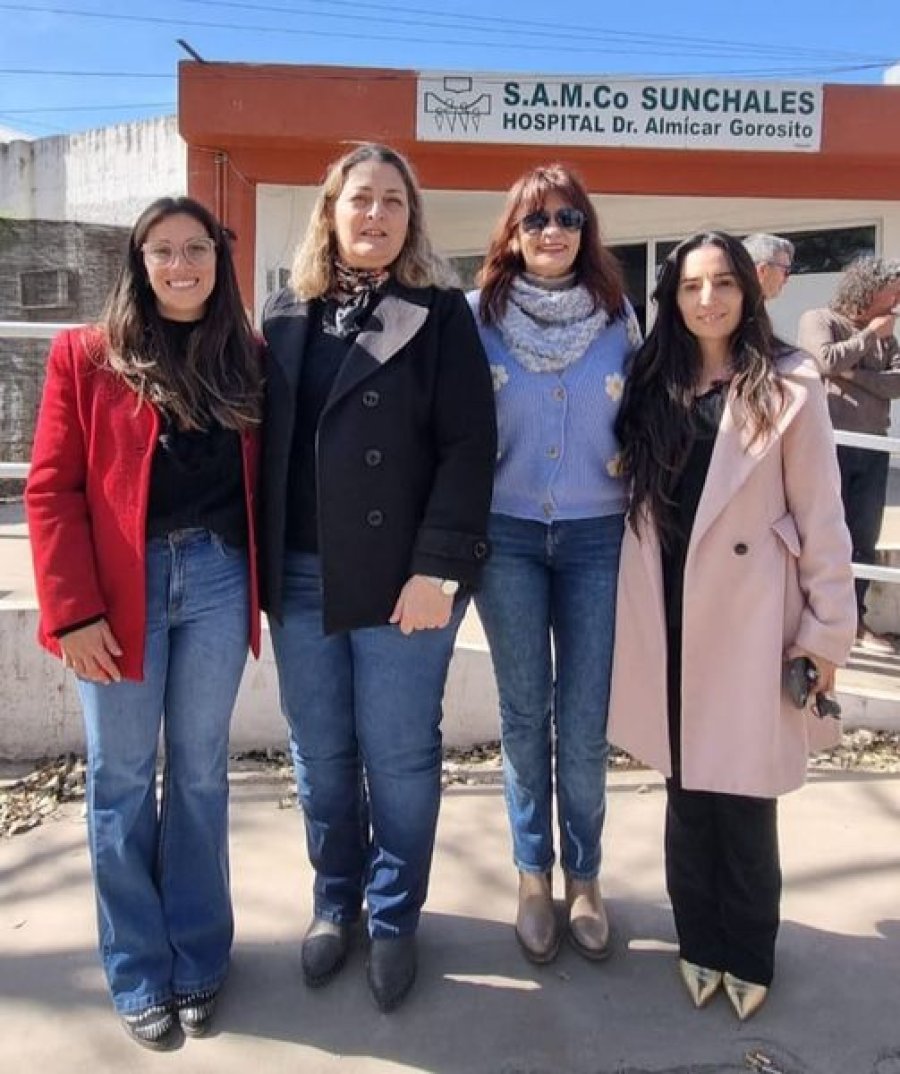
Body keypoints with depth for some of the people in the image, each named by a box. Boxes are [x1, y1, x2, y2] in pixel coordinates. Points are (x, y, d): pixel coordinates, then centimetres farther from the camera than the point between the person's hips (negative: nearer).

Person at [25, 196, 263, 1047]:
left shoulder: (247, 359, 9)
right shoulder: (86, 355, 1)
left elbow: (264, 478, 10)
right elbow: (51, 490, -4)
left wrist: (265, 579, 1)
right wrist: (73, 610, -10)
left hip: (217, 582, 2)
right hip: (121, 591, -2)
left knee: (200, 772, 12)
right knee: (122, 779, 8)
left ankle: (198, 960, 28)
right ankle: (139, 973, 25)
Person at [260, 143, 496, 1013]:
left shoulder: (442, 314, 0)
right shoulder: (287, 314, 11)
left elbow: (469, 446, -8)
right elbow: (262, 438, 10)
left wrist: (438, 567, -16)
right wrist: (261, 563, 4)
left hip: (402, 575, -3)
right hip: (300, 577, 4)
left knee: (400, 758, 7)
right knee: (319, 756, 14)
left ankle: (394, 918, 28)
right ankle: (335, 901, 35)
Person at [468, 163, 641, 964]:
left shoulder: (619, 318, 5)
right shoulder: (480, 316, 1)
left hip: (597, 537, 1)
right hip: (507, 536, 0)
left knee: (585, 719, 4)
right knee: (524, 713, 7)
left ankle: (583, 876, 23)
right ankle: (534, 876, 24)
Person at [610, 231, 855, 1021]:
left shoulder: (789, 386, -3)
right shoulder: (653, 385, 10)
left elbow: (820, 516, -4)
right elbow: (640, 495, 11)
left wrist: (827, 632, -6)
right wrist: (640, 614, 5)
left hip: (750, 618, -3)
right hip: (671, 616, 4)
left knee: (743, 795, 4)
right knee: (688, 789, 12)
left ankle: (748, 955, 27)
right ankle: (700, 942, 31)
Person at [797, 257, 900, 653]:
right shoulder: (818, 319, 1)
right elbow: (828, 360, -17)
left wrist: (854, 373, -10)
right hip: (829, 446, -5)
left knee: (864, 541, 8)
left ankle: (854, 619, 19)